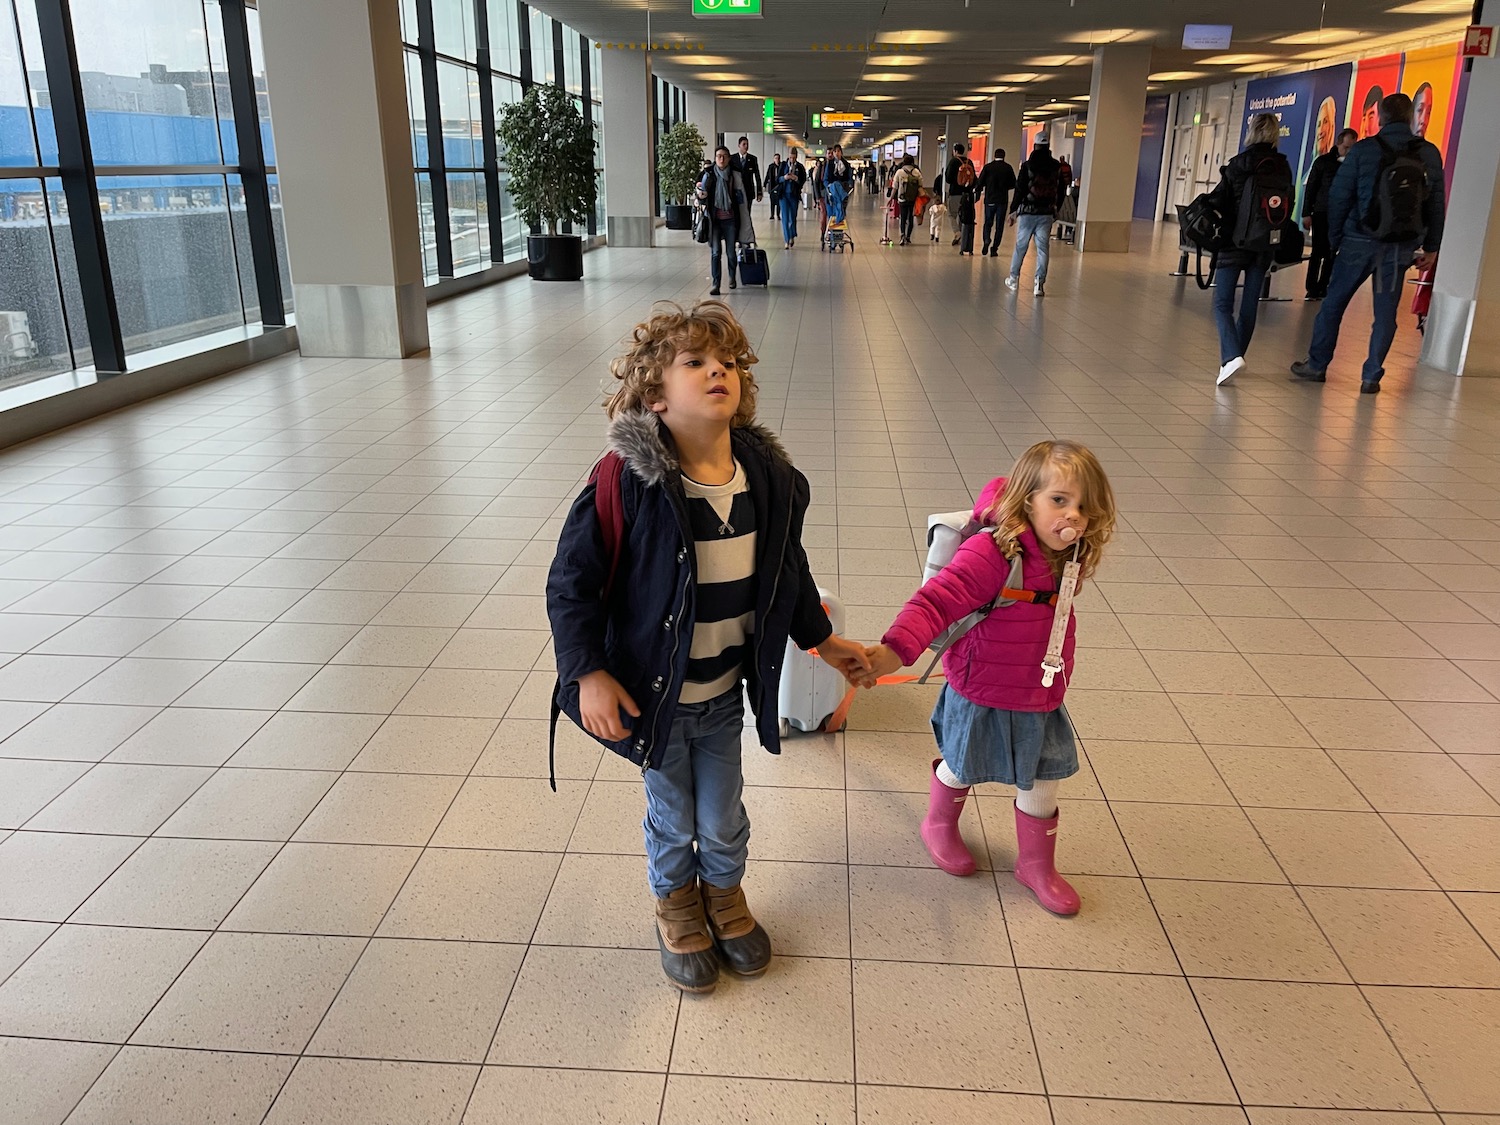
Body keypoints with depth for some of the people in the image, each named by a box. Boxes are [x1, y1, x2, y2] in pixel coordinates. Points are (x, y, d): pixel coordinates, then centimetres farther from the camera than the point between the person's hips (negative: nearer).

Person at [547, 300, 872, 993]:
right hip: (653, 696, -3)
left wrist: (822, 639, 17)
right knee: (672, 819, 19)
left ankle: (725, 894, 51)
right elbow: (570, 584, -15)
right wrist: (588, 672, -18)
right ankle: (676, 908, 50)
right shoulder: (628, 485, -23)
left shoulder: (770, 478, -8)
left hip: (725, 696, 3)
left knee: (723, 821, 18)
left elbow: (788, 570, 9)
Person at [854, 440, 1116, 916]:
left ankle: (1036, 865, 42)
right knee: (960, 771, 20)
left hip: (1041, 700, 6)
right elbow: (938, 599, -40)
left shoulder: (1063, 557, -7)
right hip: (982, 698, -6)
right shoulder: (992, 553, -31)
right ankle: (939, 827, 52)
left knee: (1042, 787, 17)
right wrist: (895, 649, -56)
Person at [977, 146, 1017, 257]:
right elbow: (1013, 184, 1)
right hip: (1002, 200, 0)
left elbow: (980, 182, -5)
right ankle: (994, 248, 1)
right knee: (999, 225, 6)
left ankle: (986, 241, -11)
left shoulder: (988, 167, -4)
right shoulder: (1008, 168, -2)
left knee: (988, 223, 13)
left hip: (990, 199, 0)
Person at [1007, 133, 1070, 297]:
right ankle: (1040, 283, -5)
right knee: (1043, 248, 2)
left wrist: (1013, 211, -2)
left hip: (1027, 212, -2)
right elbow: (1062, 190, 9)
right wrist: (1055, 208, 21)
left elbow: (1020, 190, -9)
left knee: (1020, 246, 10)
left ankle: (1013, 278, 20)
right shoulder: (1057, 167, 2)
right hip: (1047, 214, 2)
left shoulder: (1027, 166, -8)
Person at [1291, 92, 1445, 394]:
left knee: (1333, 302, 10)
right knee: (1385, 312, 7)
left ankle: (1316, 365, 14)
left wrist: (1334, 238, 5)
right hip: (1401, 247, 2)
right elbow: (1436, 203, 6)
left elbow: (1339, 197, -4)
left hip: (1360, 241, -2)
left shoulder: (1363, 150, -4)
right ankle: (1371, 377, 7)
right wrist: (1431, 246, 13)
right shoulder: (1430, 153, 4)